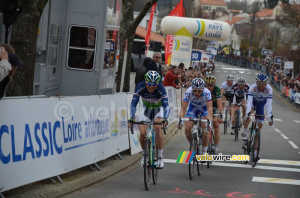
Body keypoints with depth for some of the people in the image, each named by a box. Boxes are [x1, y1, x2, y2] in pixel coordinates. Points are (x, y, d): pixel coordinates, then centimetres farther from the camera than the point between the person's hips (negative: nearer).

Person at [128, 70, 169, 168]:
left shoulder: (161, 89, -31)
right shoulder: (140, 87, -28)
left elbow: (166, 106, -37)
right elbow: (133, 104, -30)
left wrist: (165, 119, -55)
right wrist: (132, 118, -44)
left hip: (158, 109, -2)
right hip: (146, 109, 2)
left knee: (157, 128, -29)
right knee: (142, 133, -16)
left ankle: (160, 157, -19)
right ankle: (144, 154, 13)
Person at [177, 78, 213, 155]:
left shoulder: (206, 92, -35)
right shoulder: (188, 92, -32)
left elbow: (210, 108, -41)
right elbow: (183, 108, -32)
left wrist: (209, 121, -54)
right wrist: (180, 120, -46)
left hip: (204, 109, -2)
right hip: (192, 109, 2)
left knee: (205, 129, -21)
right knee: (187, 129, -15)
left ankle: (204, 151, -8)